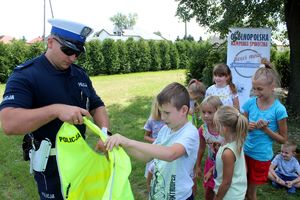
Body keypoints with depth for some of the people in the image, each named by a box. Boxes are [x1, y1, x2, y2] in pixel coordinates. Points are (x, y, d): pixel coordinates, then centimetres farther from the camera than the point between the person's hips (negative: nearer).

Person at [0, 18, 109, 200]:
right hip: (50, 163, -6)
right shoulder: (25, 75, -19)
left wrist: (105, 133, -16)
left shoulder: (80, 74, 1)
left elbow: (97, 106, 4)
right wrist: (56, 110, -42)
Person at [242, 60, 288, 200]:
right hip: (245, 151, 3)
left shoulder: (279, 109, -15)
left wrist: (265, 129, -21)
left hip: (261, 156, -3)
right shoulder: (250, 103, -5)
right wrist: (248, 127, -16)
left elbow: (283, 139, -6)